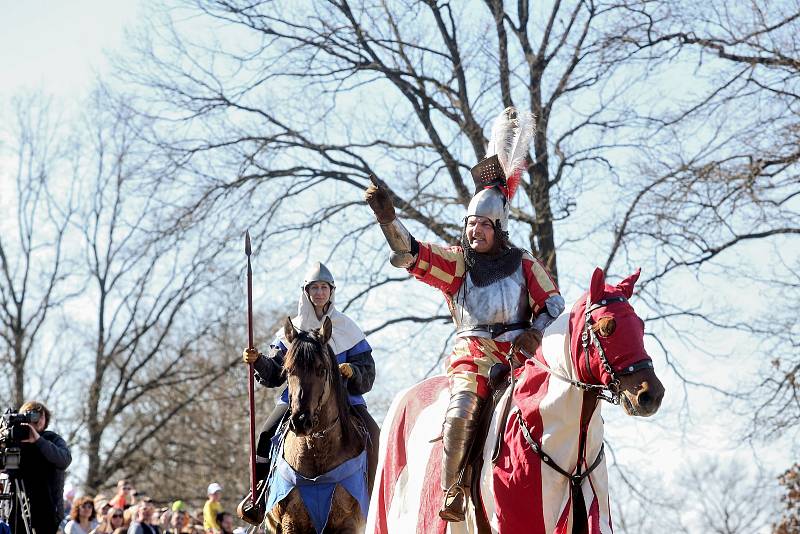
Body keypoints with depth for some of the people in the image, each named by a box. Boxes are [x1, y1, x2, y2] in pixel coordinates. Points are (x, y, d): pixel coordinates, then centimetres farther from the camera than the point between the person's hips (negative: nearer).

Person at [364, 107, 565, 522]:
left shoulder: (525, 265, 13)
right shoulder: (454, 262, 11)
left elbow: (553, 305, 10)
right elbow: (410, 254, -2)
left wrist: (536, 333, -11)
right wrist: (386, 218, -19)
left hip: (519, 348, 1)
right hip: (473, 349, -1)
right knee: (462, 411, -25)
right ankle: (449, 495, -24)